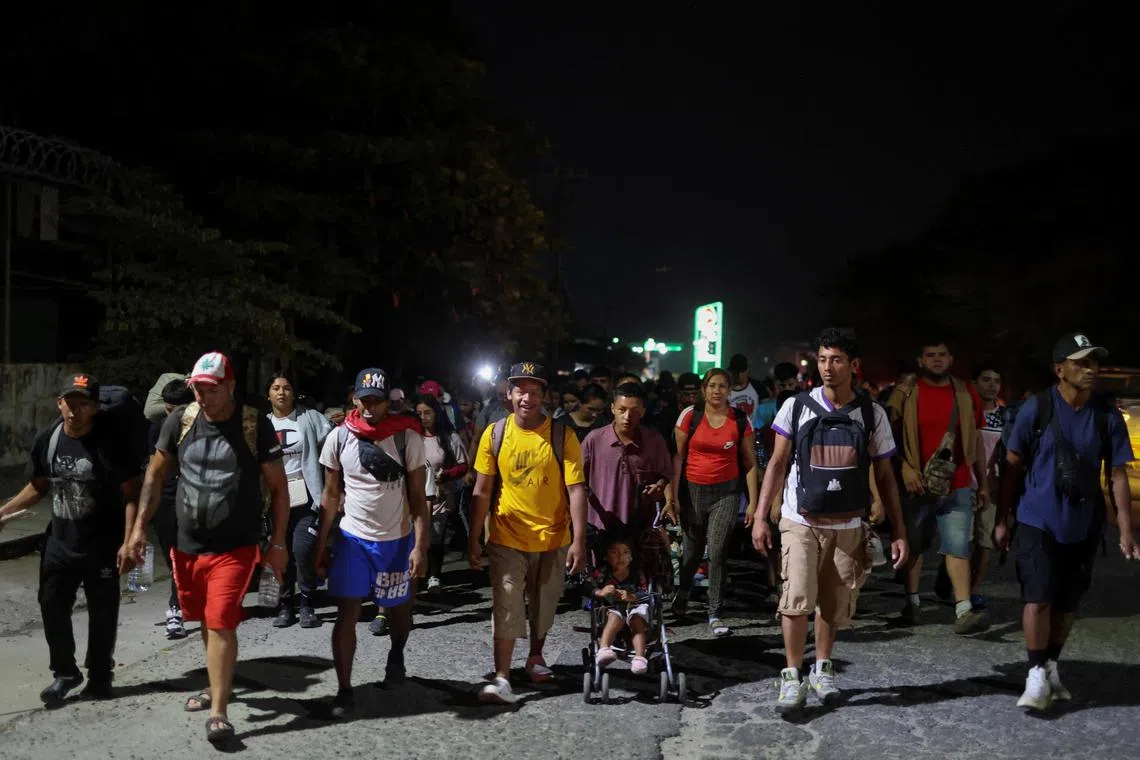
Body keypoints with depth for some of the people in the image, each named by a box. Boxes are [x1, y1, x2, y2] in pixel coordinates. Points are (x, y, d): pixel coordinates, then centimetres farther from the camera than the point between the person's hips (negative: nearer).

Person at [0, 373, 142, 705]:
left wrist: (129, 541, -20)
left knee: (102, 612, 8)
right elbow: (37, 487, 13)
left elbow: (130, 495, -15)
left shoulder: (111, 443, -17)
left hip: (103, 546, -4)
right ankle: (65, 672, 31)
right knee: (52, 607, 11)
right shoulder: (46, 439, -2)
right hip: (60, 543, 4)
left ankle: (99, 674, 27)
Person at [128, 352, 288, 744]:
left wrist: (277, 543, -5)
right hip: (187, 544, 4)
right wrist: (140, 525, 5)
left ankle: (218, 712, -2)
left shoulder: (255, 426, -12)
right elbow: (156, 474, 10)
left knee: (221, 624, -10)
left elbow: (278, 487, -5)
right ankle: (217, 685, 41)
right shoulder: (180, 420, -2)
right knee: (207, 622, 19)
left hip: (235, 547, -4)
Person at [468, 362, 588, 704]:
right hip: (507, 538, 0)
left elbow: (576, 489, -12)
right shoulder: (494, 434, -5)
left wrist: (579, 540, -18)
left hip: (552, 538, 1)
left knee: (544, 606, 17)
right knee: (506, 606, -6)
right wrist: (473, 540, -1)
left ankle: (536, 657, 40)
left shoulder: (563, 435, -10)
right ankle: (501, 677, 2)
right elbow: (482, 491, -1)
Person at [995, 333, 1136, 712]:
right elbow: (1012, 467, -1)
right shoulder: (1036, 408, -8)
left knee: (1067, 602, 11)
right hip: (1039, 522, -3)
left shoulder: (1108, 416, -2)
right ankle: (1037, 676, 3)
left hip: (1084, 527, 3)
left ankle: (1051, 668, 28)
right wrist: (1002, 519, 0)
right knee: (1038, 598, -8)